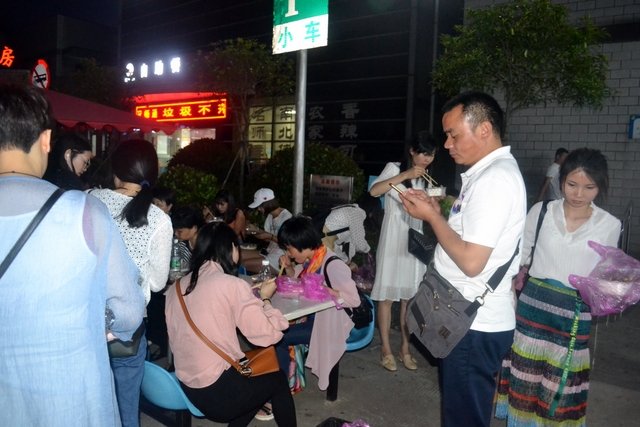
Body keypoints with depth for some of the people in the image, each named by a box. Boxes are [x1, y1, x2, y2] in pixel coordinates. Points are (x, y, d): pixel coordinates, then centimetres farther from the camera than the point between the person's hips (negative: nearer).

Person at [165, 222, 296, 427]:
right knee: (277, 379, 20)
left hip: (186, 388, 7)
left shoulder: (178, 287, 3)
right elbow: (268, 334, -15)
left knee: (258, 374, 26)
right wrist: (265, 299, 2)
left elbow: (174, 340, 10)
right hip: (217, 392, -7)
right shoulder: (232, 285, -16)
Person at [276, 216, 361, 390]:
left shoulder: (333, 265, -23)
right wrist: (288, 267, 0)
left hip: (328, 323, -8)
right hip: (310, 315, 8)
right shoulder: (310, 260, 2)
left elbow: (354, 299, -25)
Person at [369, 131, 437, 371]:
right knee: (387, 296, -1)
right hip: (393, 239, -5)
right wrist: (404, 176, -24)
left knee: (410, 296, 7)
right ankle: (386, 349, 10)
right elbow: (374, 191, -20)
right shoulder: (394, 169, -2)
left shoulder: (425, 179, 17)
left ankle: (405, 349, 17)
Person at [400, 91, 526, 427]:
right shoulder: (488, 172, 12)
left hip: (474, 326, -10)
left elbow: (471, 261, -26)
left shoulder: (496, 179, -21)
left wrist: (431, 216, -15)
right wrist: (437, 211, 4)